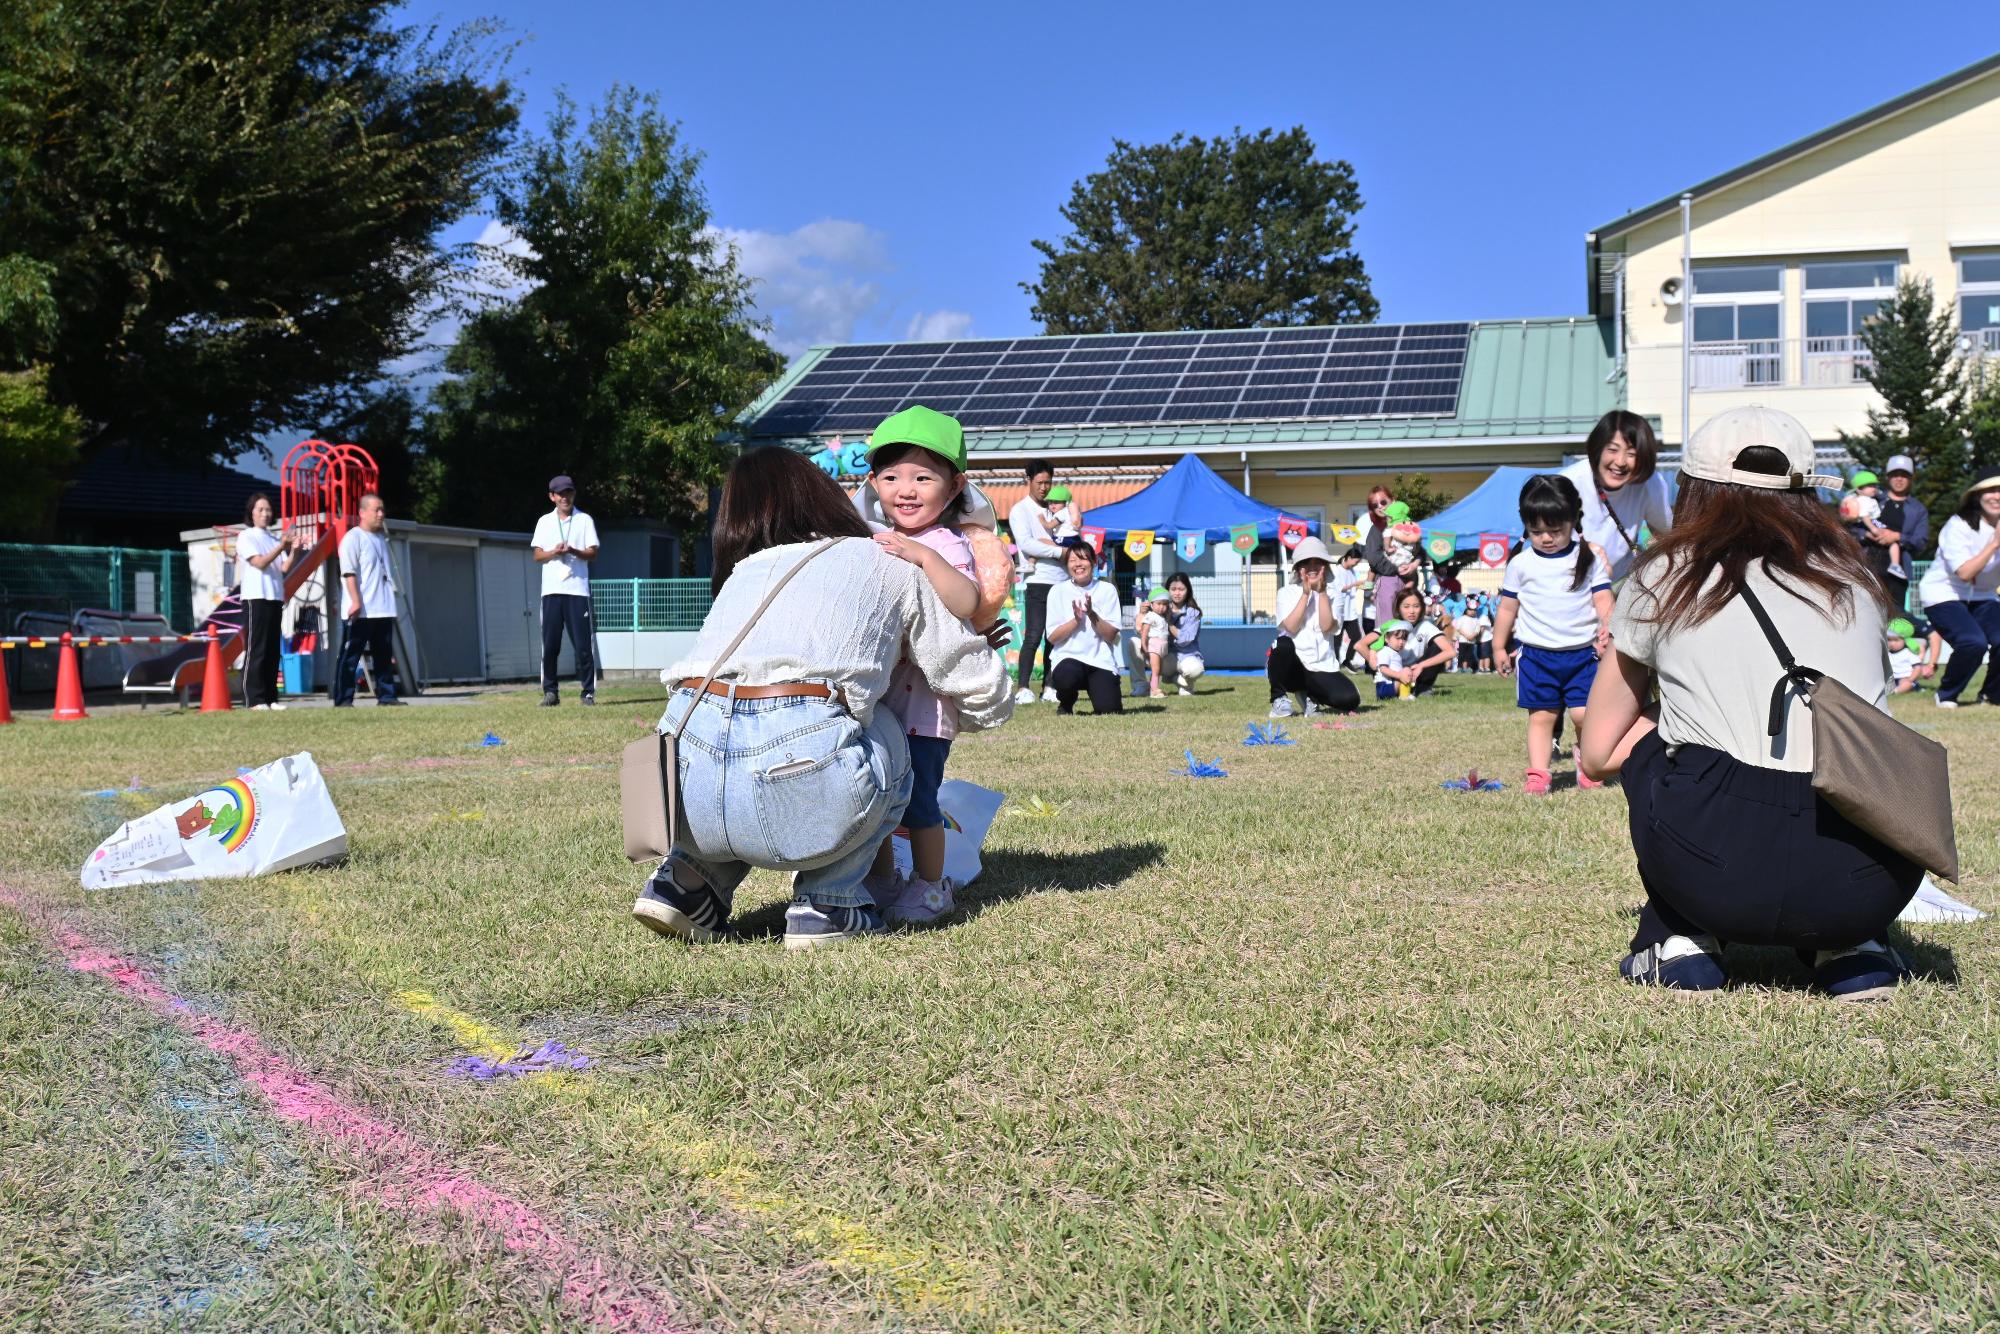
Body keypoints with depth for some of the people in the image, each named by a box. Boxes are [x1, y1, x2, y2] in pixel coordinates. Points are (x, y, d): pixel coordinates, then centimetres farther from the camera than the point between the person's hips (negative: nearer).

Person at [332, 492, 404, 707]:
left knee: (384, 655, 10)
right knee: (350, 656, -4)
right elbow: (349, 573, -15)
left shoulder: (381, 538, 17)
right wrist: (356, 601, -22)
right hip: (360, 611, -8)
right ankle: (343, 699, -3)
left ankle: (386, 695, 15)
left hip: (383, 609, 8)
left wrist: (390, 602, 21)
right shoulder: (353, 538, -7)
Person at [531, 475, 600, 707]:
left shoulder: (584, 520, 8)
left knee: (583, 643, -4)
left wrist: (573, 551, -16)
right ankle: (549, 692, 6)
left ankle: (588, 691, 0)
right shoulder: (544, 521, 13)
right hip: (551, 590, 2)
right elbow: (537, 556, 9)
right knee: (550, 644, 0)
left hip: (577, 589, -2)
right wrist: (554, 553, -11)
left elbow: (593, 553, 2)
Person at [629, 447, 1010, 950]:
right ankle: (828, 902, 16)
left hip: (683, 792, 4)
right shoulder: (888, 565, 23)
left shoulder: (740, 575, 31)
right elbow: (987, 699, 28)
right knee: (882, 734, 28)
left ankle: (690, 878, 19)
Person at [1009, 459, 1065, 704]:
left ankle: (1048, 688, 10)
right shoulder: (1020, 510, 1)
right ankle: (1024, 689, -13)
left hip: (1060, 581, 6)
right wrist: (1059, 551, -16)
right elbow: (1026, 543, -12)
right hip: (1038, 581, -6)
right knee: (1033, 637, -12)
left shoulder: (1051, 511, 19)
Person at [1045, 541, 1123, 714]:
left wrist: (1092, 614, -18)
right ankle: (1066, 704, 1)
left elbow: (1111, 636, -4)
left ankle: (1094, 689, 18)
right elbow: (1052, 637, -3)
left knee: (1110, 710, -19)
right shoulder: (1058, 591, 1)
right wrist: (1076, 619, -17)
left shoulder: (1107, 589, 2)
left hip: (1101, 660, 1)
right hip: (1068, 657, -1)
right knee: (1068, 677, -36)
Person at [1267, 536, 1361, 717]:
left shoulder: (1331, 595, 7)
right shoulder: (1286, 593, 3)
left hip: (1321, 668, 1)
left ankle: (1310, 695, 11)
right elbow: (1291, 628, -14)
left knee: (1349, 699, -24)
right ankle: (1279, 698, -11)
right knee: (1283, 643, -37)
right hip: (1291, 667, -1)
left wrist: (1321, 592, -11)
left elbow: (1327, 627, -11)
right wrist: (1306, 594, -13)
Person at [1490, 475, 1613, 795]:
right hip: (1537, 655, 1)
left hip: (1583, 652, -1)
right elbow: (1508, 608, 11)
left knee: (1585, 715, -5)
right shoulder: (1520, 564, 4)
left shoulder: (1589, 560, 4)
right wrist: (1499, 647, 13)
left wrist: (1607, 629, -16)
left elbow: (1603, 601, 2)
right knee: (1541, 716, 2)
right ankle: (1537, 774, 5)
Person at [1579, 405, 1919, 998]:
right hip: (1868, 887, 3)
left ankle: (1679, 940, 17)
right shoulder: (1854, 578, 19)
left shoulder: (1665, 577, 12)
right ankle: (1852, 950, 16)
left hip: (1718, 877, -2)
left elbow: (1597, 754, 19)